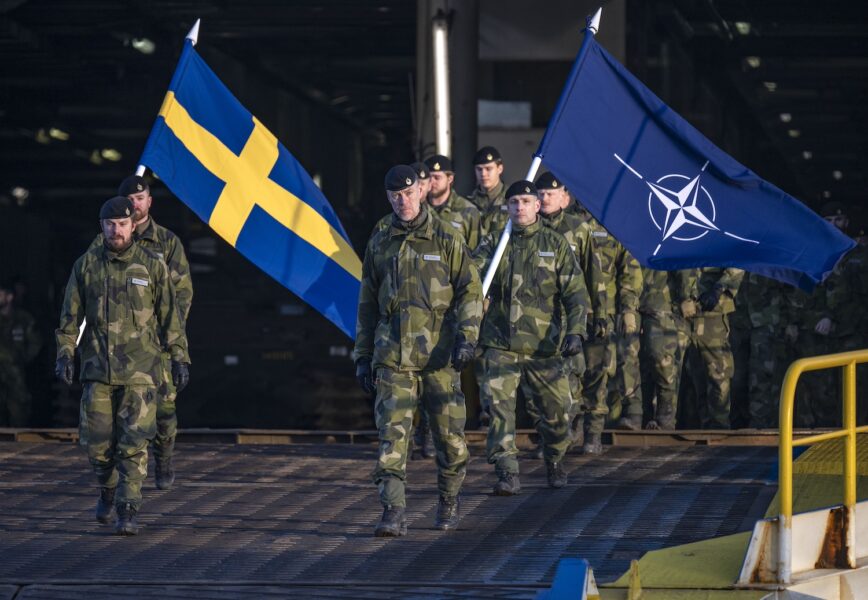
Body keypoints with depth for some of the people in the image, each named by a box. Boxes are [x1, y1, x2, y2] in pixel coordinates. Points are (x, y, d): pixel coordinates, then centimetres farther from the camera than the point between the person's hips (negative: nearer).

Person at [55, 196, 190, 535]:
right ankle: (108, 490, 31)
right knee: (96, 442, 3)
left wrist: (180, 359, 2)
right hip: (98, 369, 2)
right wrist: (64, 355, -2)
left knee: (133, 443, -9)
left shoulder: (152, 267, 0)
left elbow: (170, 316, 4)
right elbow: (70, 315, 7)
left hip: (140, 370, -2)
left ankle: (127, 512, -6)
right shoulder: (86, 266, 4)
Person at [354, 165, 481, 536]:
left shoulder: (445, 240, 3)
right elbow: (367, 305, 18)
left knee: (449, 434, 5)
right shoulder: (379, 245, 12)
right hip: (392, 356, 1)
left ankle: (449, 503, 26)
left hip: (438, 355, -1)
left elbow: (470, 291, 0)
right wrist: (363, 356, 14)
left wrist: (466, 337, -14)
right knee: (392, 435, -11)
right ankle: (394, 514, -15)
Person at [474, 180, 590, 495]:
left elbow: (576, 292, 1)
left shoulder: (556, 244, 5)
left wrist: (575, 331, -11)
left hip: (545, 346, 0)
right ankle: (507, 473, -14)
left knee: (555, 410, 7)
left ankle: (554, 462, 34)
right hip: (501, 345, 0)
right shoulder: (494, 243, 8)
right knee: (498, 405, -16)